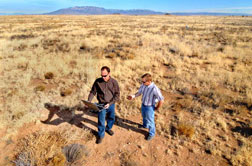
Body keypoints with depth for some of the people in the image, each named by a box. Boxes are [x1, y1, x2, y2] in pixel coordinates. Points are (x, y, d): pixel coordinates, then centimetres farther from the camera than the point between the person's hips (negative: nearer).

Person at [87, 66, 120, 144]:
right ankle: (101, 135, 30)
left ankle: (108, 128, 50)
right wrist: (89, 101, -19)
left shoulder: (114, 82, -13)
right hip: (101, 105, -1)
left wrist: (109, 104, -21)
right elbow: (92, 92, -3)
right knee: (101, 121, 6)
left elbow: (117, 94, -12)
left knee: (111, 118, 21)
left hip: (111, 104, 1)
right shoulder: (97, 81, -12)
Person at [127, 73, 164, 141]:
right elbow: (139, 92, 3)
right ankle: (145, 125, 63)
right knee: (144, 116, 32)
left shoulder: (154, 89, -35)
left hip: (149, 107, -6)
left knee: (150, 120, 15)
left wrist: (156, 108, -14)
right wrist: (133, 96, -14)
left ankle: (151, 133, 42)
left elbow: (161, 100, -28)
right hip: (143, 105, 7)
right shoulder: (143, 85, -15)